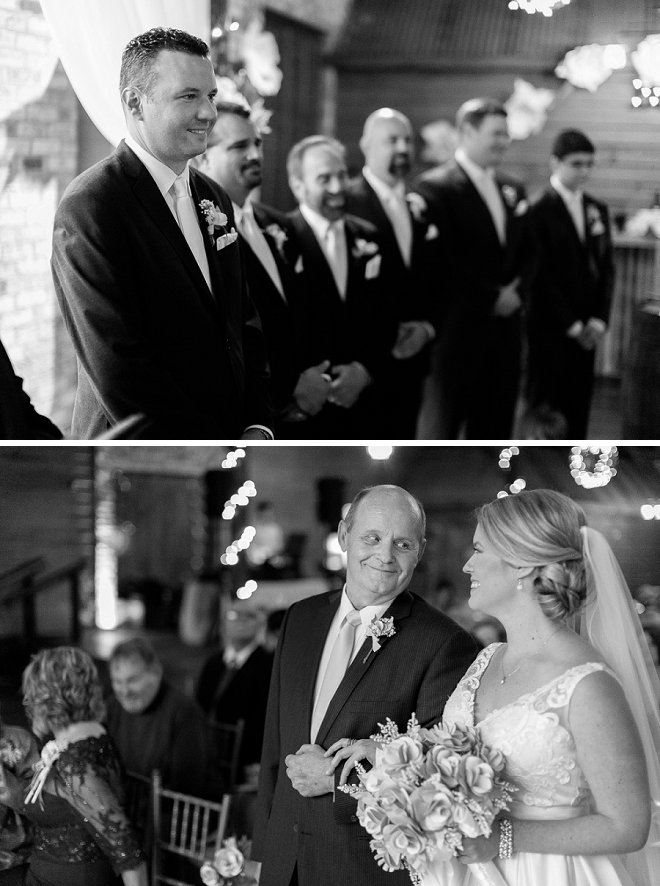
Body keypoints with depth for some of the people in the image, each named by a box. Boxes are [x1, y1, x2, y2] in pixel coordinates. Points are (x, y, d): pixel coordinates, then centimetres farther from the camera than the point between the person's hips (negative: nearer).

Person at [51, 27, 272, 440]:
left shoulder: (215, 200, 8)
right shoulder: (89, 207, -16)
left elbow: (244, 323, 12)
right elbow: (115, 369, -21)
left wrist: (257, 426, -3)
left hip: (234, 433, 7)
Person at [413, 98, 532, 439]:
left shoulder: (512, 189, 15)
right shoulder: (435, 187, -9)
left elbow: (526, 251, 17)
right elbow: (444, 258, -15)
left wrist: (516, 290, -2)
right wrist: (490, 298, -12)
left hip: (505, 326, 7)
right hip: (458, 325, -7)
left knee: (495, 425, 10)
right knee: (441, 423, 0)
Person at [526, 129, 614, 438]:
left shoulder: (597, 209, 12)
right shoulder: (539, 210, -8)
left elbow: (606, 268, 12)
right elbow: (540, 274, -11)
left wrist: (599, 319, -1)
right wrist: (571, 325, -11)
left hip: (585, 330, 5)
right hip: (549, 328, -5)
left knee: (578, 404, 5)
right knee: (544, 405, -2)